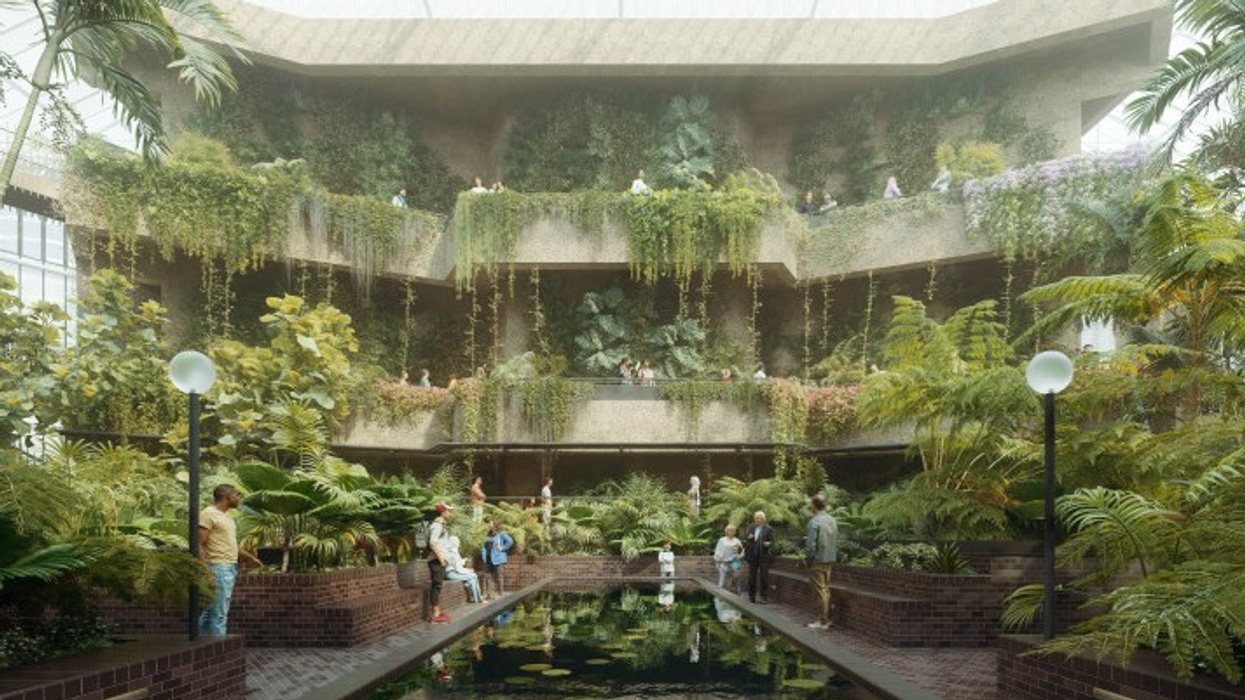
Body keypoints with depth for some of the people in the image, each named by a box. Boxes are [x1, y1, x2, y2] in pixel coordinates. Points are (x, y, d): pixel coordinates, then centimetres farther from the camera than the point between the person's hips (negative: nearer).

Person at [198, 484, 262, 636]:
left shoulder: (226, 516, 17)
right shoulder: (208, 514, -12)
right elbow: (199, 544, -17)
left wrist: (250, 557, 28)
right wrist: (205, 570, -23)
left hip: (231, 568, 10)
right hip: (219, 568, -10)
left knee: (210, 611, 13)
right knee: (219, 613, -9)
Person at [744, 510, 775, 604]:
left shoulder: (768, 529, -3)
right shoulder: (751, 527, 9)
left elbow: (772, 542, -3)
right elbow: (745, 539, 15)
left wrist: (768, 544, -25)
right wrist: (748, 538, -8)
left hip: (764, 556, -4)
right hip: (752, 556, 4)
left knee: (764, 577, -4)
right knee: (751, 576, 8)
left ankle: (764, 597, 1)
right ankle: (751, 596, 17)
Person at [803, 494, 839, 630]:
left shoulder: (814, 522, -18)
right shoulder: (833, 521, 6)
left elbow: (810, 545, -18)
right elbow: (836, 543, 11)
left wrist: (807, 560, -5)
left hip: (817, 562, -7)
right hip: (829, 561, 7)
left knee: (820, 590, -3)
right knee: (826, 589, 14)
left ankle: (822, 621, -1)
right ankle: (826, 618, 19)